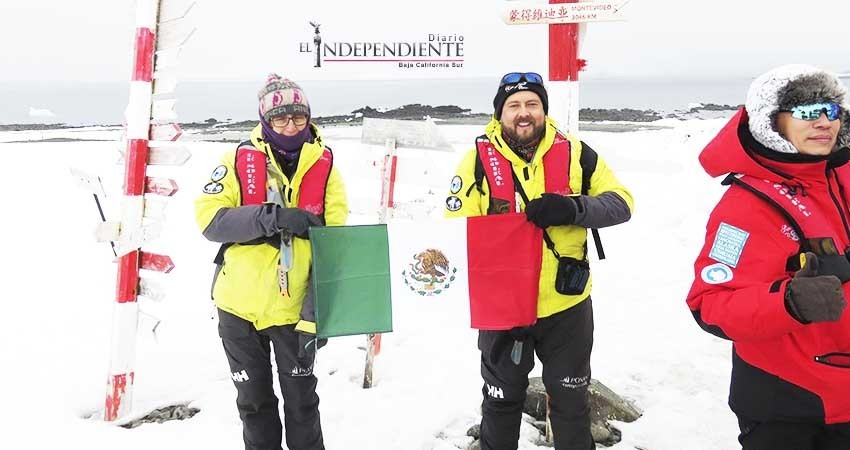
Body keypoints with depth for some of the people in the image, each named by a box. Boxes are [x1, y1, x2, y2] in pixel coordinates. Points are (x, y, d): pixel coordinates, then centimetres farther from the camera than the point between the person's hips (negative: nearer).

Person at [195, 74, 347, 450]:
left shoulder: (325, 165, -5)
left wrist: (317, 310, -14)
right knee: (254, 400, 16)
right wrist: (271, 217, -26)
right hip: (240, 305, 1)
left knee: (301, 400, 12)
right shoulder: (240, 159, -5)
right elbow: (208, 217, -13)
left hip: (294, 307, -1)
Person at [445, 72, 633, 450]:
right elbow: (456, 227, -8)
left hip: (567, 306, 1)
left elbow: (620, 202, -4)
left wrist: (574, 208, -24)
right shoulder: (480, 159, -8)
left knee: (571, 400, 19)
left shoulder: (574, 153, -4)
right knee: (501, 400, 19)